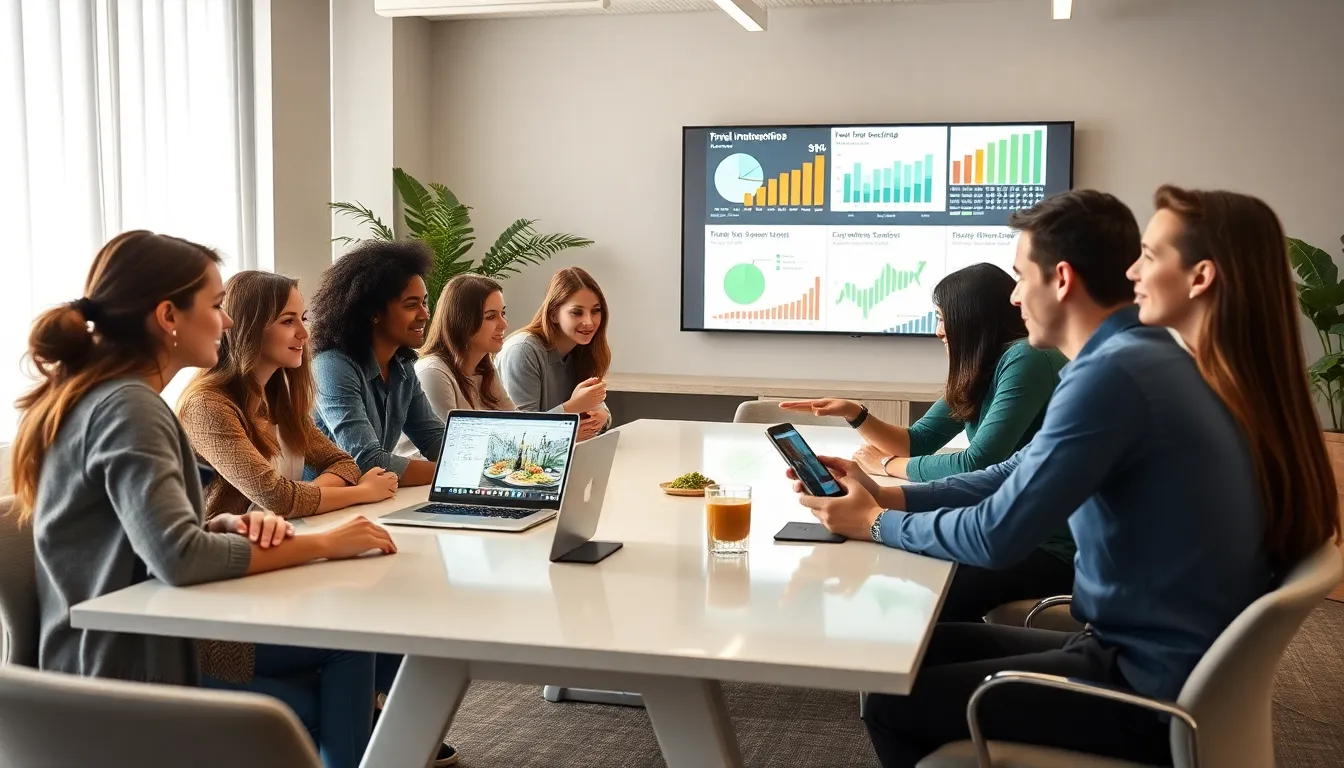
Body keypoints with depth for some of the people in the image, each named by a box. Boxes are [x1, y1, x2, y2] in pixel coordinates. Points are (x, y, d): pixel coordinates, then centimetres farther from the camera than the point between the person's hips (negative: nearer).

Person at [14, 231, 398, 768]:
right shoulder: (127, 406, -22)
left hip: (112, 653, 9)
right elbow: (179, 557, -32)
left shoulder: (95, 393, 9)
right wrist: (322, 544, -23)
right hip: (132, 672, -9)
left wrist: (232, 525, -7)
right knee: (343, 653, -3)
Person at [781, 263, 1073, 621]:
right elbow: (919, 440, 16)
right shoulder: (976, 374, 10)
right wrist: (855, 413, 0)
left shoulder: (1026, 361, -19)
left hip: (1050, 546, -8)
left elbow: (977, 465, -24)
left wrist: (888, 465, -10)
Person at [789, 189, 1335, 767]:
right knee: (932, 646, 17)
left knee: (891, 703, -3)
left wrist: (877, 524, -6)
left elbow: (997, 536, -22)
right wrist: (886, 496, 5)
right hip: (1159, 654, 10)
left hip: (1155, 688, -10)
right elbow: (1013, 478, 14)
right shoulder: (1137, 356, 10)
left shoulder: (1114, 373, -24)